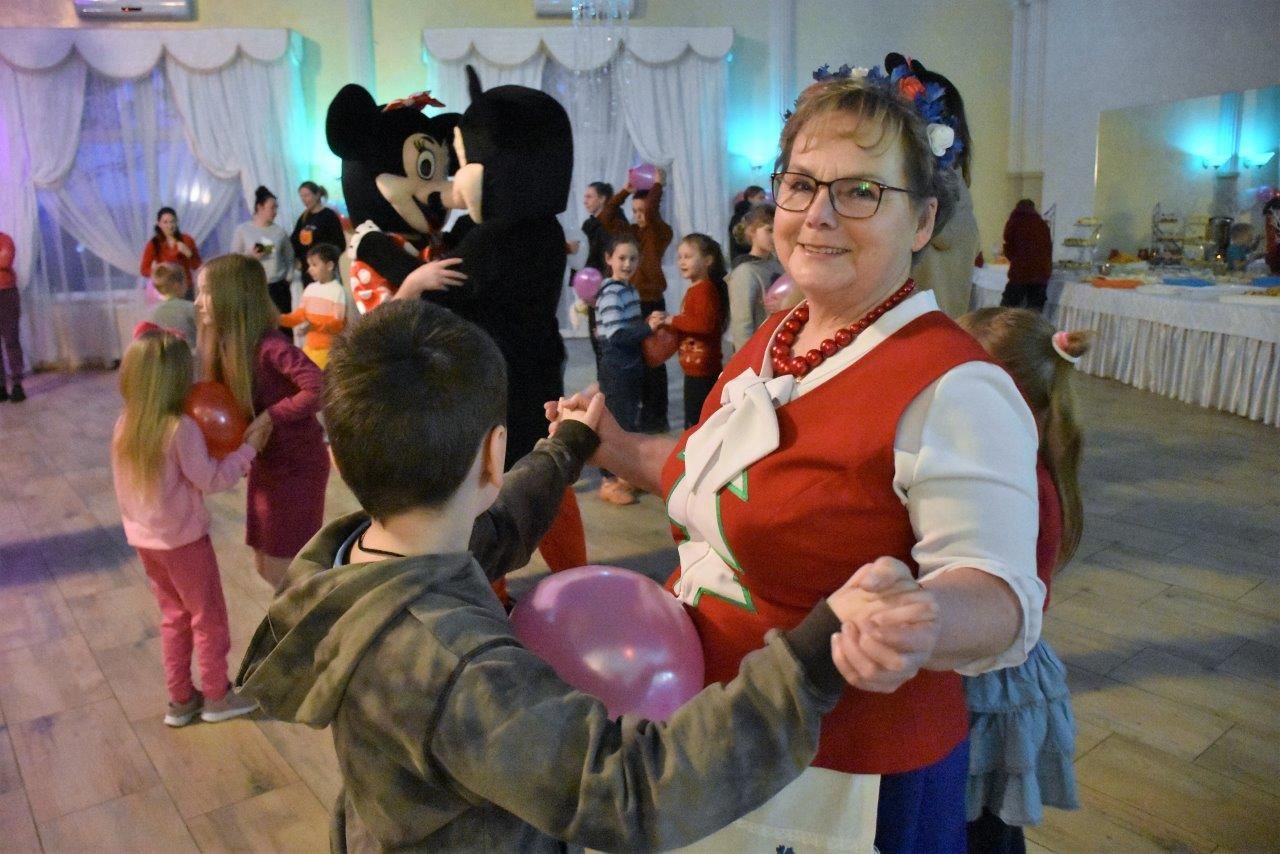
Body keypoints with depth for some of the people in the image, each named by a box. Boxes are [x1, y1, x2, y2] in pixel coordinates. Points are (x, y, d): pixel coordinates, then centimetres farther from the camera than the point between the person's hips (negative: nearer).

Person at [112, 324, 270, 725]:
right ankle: (217, 696, 25)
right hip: (183, 539, -7)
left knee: (174, 616, 21)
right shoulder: (181, 427, -24)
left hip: (144, 538, 7)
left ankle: (181, 699, 31)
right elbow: (211, 479, -19)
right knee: (209, 617, 11)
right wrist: (249, 448, -13)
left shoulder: (125, 425, -2)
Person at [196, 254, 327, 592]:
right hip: (265, 464, 9)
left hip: (297, 465, -8)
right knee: (266, 568, 18)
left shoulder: (269, 345, -25)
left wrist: (270, 417, -28)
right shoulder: (224, 343, 1)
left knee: (283, 574, 0)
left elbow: (319, 387, -36)